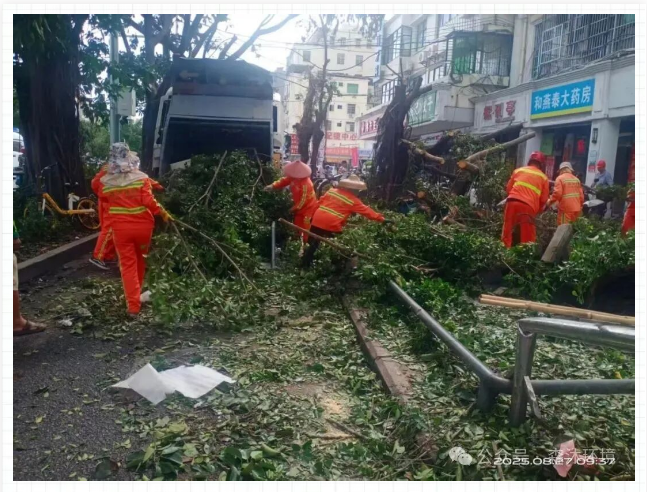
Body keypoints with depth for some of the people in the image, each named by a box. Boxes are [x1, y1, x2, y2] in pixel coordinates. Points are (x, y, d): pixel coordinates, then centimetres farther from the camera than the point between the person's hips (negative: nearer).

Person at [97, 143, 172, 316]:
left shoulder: (106, 182, -2)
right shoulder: (141, 178, -8)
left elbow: (103, 200, 15)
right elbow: (149, 201, -16)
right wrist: (163, 213, -4)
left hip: (120, 228, 0)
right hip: (142, 225, 0)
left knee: (127, 264, 4)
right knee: (140, 259, 21)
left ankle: (133, 305, -1)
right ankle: (138, 293, 39)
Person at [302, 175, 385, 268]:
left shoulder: (332, 190, 14)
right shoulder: (353, 200, 1)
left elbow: (320, 202, 17)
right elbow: (366, 210, 3)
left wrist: (313, 215, 27)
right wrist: (379, 217, 10)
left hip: (317, 220, 6)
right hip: (332, 225, -6)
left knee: (313, 243, 18)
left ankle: (305, 264, 26)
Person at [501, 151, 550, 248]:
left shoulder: (518, 170, 17)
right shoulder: (543, 177, 15)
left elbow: (508, 188, 19)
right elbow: (544, 199, 12)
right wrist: (537, 210, 26)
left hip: (512, 202, 2)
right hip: (528, 206, -2)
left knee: (507, 232, 9)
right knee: (528, 238, 4)